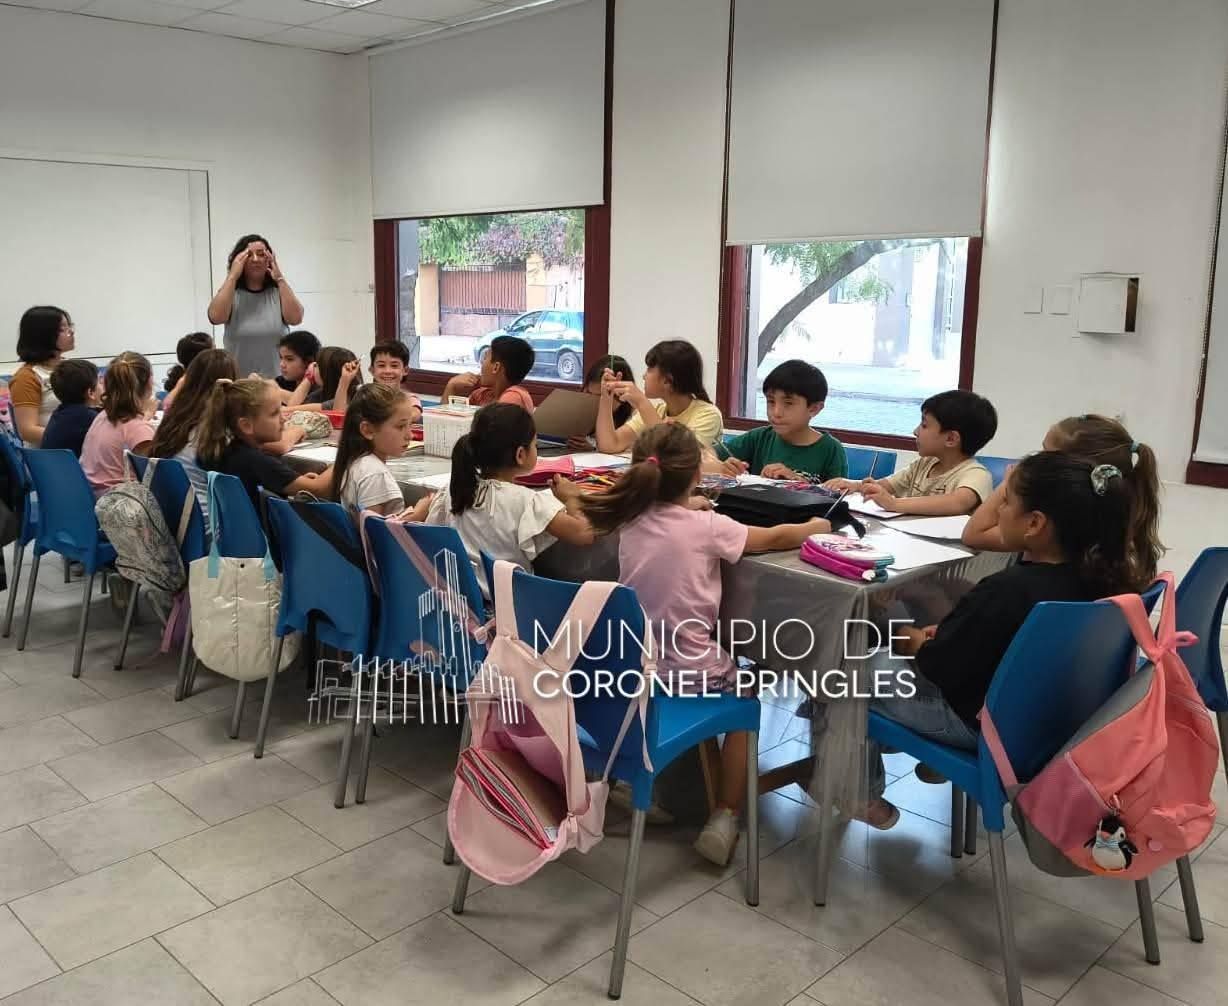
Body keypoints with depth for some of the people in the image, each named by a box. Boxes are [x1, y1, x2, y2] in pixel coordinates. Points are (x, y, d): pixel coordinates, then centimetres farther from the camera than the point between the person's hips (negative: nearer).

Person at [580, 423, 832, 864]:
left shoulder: (630, 519, -3)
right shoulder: (708, 526, -16)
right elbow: (777, 538, 0)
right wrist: (815, 527, 19)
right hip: (687, 672, -5)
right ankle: (724, 819, 16)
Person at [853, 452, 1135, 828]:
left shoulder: (1006, 590, -33)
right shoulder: (1089, 578, -9)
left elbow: (936, 666, -22)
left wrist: (909, 638, -2)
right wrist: (946, 632, 3)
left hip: (979, 721, -8)